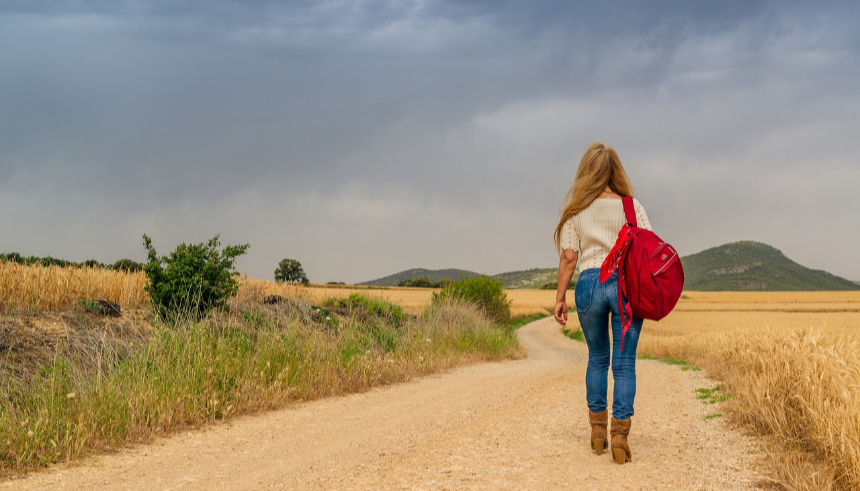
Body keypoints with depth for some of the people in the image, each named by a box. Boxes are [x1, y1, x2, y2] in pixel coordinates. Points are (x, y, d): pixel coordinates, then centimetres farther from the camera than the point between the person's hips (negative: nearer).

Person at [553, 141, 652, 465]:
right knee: (624, 363, 2)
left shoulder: (576, 211, 4)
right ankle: (620, 435, -5)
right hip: (627, 284, -1)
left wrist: (560, 297, 6)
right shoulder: (632, 207, 3)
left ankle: (598, 431, 23)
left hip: (589, 283, 1)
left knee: (597, 359, 17)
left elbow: (568, 258, 1)